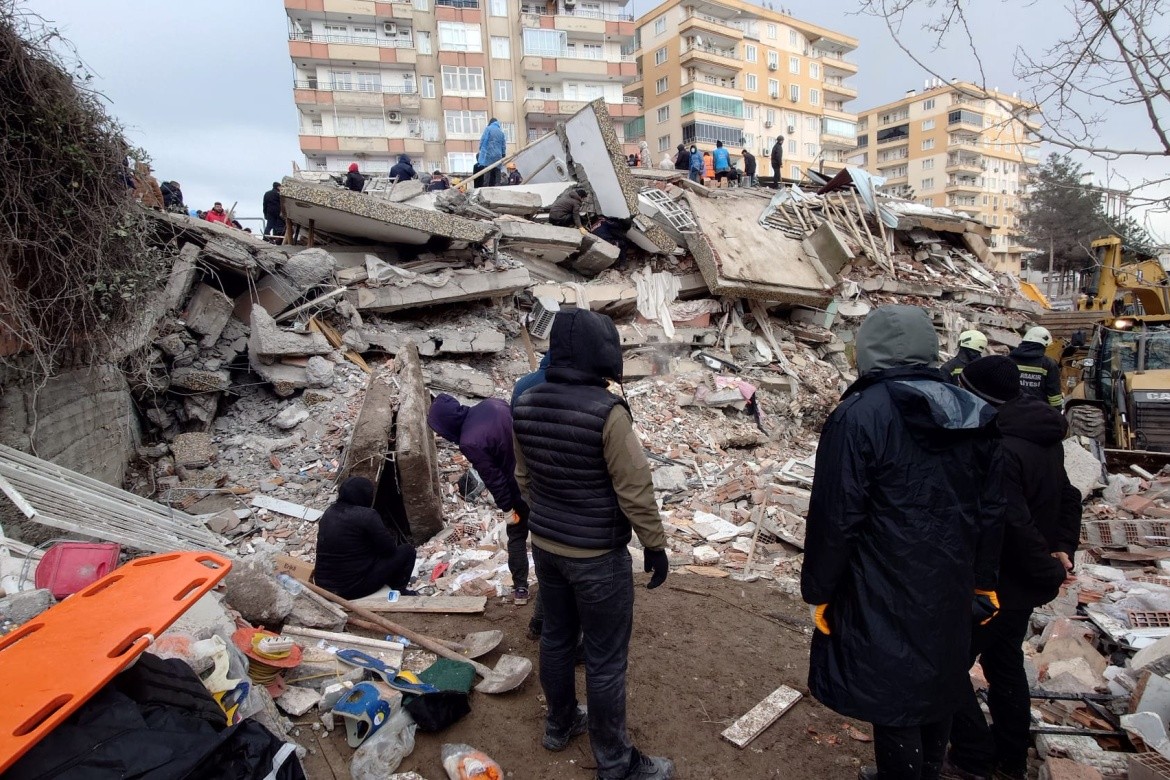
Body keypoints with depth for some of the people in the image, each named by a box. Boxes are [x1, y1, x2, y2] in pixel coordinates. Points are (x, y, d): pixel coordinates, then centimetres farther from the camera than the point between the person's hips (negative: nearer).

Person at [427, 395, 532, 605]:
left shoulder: (469, 443, -25)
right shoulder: (492, 404, -6)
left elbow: (492, 477, -19)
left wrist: (507, 507, -8)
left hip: (519, 490, -6)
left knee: (517, 536, 15)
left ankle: (520, 588, 24)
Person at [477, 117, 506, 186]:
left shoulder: (488, 129, 2)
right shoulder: (501, 132, 14)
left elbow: (483, 140, -3)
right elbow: (503, 145, 15)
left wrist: (481, 150, 9)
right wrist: (503, 155, 21)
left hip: (488, 155, -4)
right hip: (498, 156, 4)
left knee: (487, 174, -10)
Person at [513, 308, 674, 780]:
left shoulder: (526, 404, -4)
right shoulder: (606, 411, -24)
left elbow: (524, 478, 7)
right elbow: (634, 488, -20)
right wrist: (654, 544, -7)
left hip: (544, 544, 7)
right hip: (598, 555, -7)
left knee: (556, 637, 24)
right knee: (606, 659, 10)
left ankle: (559, 724, 45)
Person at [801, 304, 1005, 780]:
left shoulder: (859, 416, -19)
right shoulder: (974, 416, 1)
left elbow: (835, 519, -19)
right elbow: (991, 509, 9)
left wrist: (818, 591, -7)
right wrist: (983, 578, 20)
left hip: (886, 596, -7)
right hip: (951, 590, 7)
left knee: (893, 701, 9)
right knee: (936, 686, 24)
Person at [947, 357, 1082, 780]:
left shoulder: (999, 449, -29)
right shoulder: (1044, 439, 3)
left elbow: (1016, 526, -28)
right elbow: (1068, 497, 12)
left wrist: (1049, 574, -14)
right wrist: (1063, 548, 4)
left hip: (992, 584, -9)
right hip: (1024, 585, 9)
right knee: (1005, 662, 23)